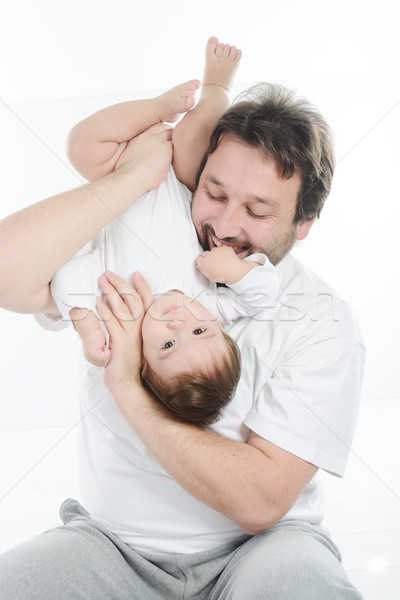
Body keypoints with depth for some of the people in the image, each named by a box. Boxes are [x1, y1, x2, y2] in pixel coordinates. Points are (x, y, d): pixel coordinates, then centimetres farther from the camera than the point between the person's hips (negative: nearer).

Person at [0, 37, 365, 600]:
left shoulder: (324, 325, -11)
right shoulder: (140, 244, -7)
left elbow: (260, 499, -18)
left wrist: (128, 388, -23)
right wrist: (137, 174, -20)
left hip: (256, 545, -1)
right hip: (111, 543, 2)